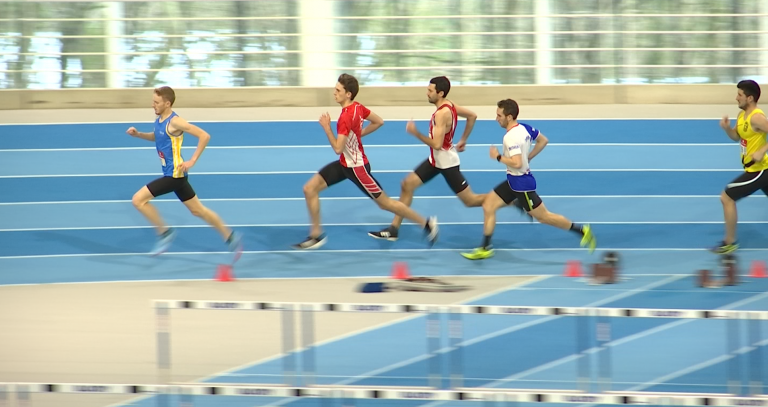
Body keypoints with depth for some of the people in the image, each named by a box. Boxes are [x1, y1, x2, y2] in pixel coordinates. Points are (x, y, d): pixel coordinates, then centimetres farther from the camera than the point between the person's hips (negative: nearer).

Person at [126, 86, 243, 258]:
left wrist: (192, 161, -23)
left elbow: (204, 136, -22)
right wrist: (138, 134, 13)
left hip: (174, 174, -10)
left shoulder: (174, 122, -20)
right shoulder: (159, 120, 7)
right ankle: (231, 237, 24)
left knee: (138, 200, -11)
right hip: (172, 174, 10)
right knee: (197, 210, 17)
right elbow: (156, 137, 30)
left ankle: (165, 232, 1)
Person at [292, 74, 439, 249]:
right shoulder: (358, 108, -2)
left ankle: (427, 224, 19)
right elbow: (379, 122, 11)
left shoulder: (346, 117, -29)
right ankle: (316, 235, 11)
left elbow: (338, 148, -31)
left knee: (384, 202, 4)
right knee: (310, 188, 3)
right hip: (345, 164, 10)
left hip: (356, 167, -10)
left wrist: (326, 127, -23)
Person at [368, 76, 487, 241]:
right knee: (407, 184, 7)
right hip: (436, 159, 10)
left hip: (446, 162, -10)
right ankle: (394, 229, 11)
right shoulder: (449, 105, 0)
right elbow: (472, 116, 15)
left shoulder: (442, 114, -27)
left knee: (470, 201, 0)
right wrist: (463, 140, 21)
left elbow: (436, 144, -32)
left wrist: (416, 133, -25)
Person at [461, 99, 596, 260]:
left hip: (521, 183, -10)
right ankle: (485, 248, 12)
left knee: (543, 216, 4)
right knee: (488, 207, 7)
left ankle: (581, 230, 15)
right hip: (513, 181, 10)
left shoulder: (511, 137, -26)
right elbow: (543, 140, 14)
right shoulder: (524, 128, 2)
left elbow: (517, 163, -35)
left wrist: (498, 157, -21)